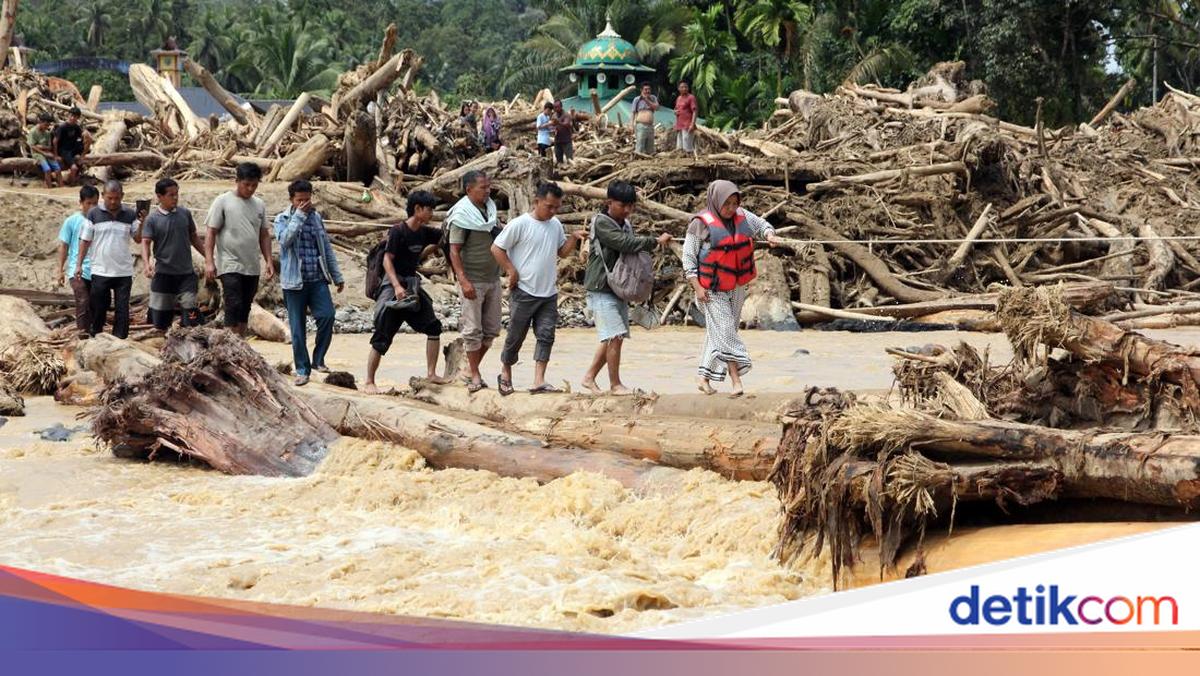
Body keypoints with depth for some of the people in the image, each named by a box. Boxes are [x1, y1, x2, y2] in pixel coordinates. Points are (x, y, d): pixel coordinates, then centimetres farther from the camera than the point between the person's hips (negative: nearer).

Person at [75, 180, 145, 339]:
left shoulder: (130, 215, 4)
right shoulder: (94, 214, 0)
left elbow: (138, 239, 1)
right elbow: (85, 240, 3)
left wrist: (141, 223, -17)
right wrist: (79, 265, -3)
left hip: (124, 272, 1)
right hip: (100, 272, -1)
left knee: (122, 309, 0)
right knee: (98, 308, 6)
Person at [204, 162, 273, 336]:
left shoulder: (259, 205, 11)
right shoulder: (223, 201, -5)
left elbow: (264, 235, 17)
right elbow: (211, 233, -6)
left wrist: (269, 261, 8)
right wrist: (209, 262, -14)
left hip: (252, 268, 6)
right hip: (230, 266, -6)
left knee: (245, 310, 9)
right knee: (234, 308, -13)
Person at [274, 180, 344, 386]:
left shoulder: (316, 218, 13)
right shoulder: (283, 219, 1)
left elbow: (327, 248, 18)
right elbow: (285, 239, -20)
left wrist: (337, 276, 18)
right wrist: (299, 215, -18)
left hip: (318, 280, 3)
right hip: (294, 282, -3)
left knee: (327, 315, -17)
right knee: (297, 329, 0)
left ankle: (318, 359, -1)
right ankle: (302, 370, 10)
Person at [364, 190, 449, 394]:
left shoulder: (424, 232, 7)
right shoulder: (398, 231, -14)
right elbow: (387, 259, -17)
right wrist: (397, 286, -28)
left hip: (413, 285, 8)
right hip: (393, 286, -8)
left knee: (433, 327, 2)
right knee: (383, 337, -6)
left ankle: (431, 374, 9)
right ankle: (369, 382, 1)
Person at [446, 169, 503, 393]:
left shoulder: (490, 209, 7)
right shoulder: (461, 215, -12)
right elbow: (454, 251, -15)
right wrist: (463, 281, -22)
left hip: (493, 278, 7)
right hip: (473, 280, -7)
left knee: (491, 328, 8)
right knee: (473, 329, -3)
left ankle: (472, 366, 21)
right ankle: (474, 375, 5)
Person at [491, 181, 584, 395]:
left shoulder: (555, 225, 9)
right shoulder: (519, 224, -11)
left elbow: (562, 251, 18)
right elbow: (497, 248, -8)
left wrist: (574, 238, 0)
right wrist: (511, 271, -12)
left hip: (549, 293, 5)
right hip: (523, 292, -5)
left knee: (546, 335, -4)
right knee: (516, 335, 5)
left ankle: (538, 382, -7)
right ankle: (505, 374, 24)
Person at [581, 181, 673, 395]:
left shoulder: (625, 224, 14)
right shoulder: (601, 223, -13)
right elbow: (624, 243, -25)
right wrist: (656, 241, -21)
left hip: (619, 289, 9)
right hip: (601, 290, -9)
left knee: (613, 338, 10)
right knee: (614, 336, -10)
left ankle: (589, 377, 22)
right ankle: (615, 384, -1)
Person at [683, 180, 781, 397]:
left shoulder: (741, 216, 2)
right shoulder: (701, 223, -13)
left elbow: (761, 225, 16)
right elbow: (688, 256, -10)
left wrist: (769, 235, -9)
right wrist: (697, 287, -15)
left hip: (736, 287, 6)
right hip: (713, 289, -6)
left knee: (716, 334, 10)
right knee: (724, 331, -12)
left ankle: (704, 378, 19)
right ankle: (736, 380, -17)